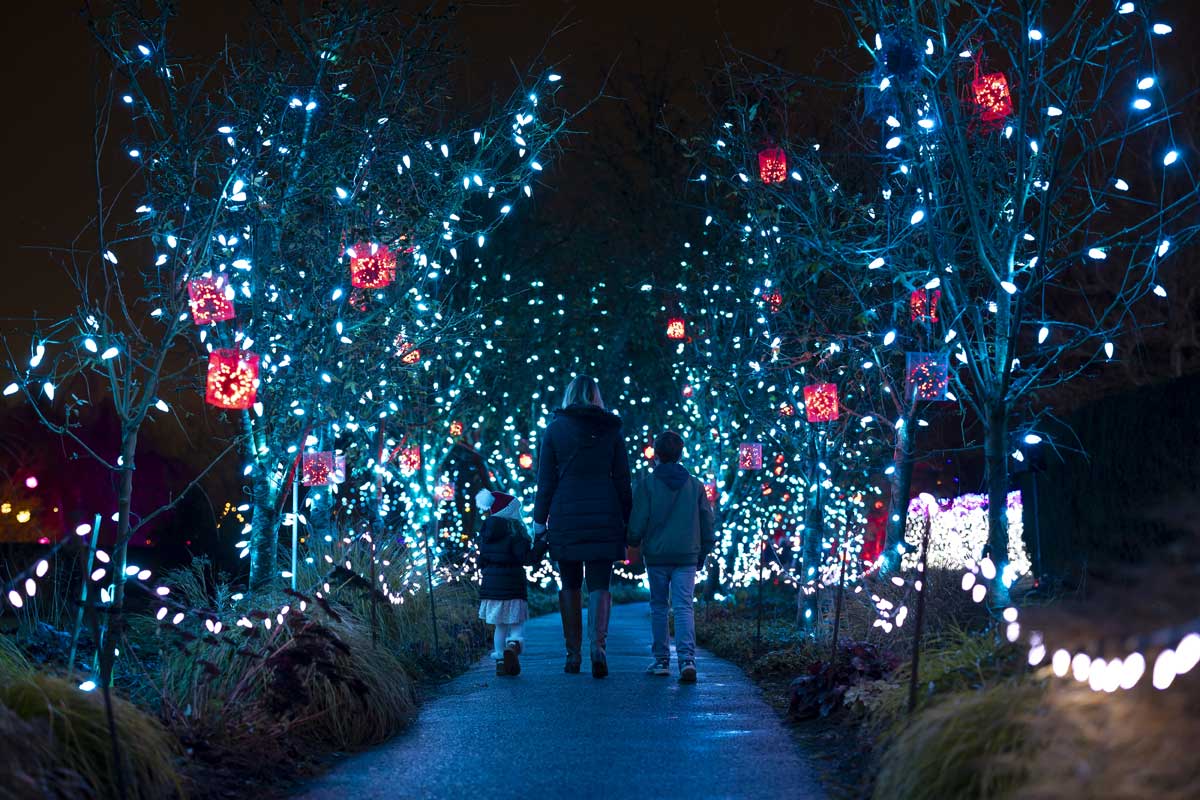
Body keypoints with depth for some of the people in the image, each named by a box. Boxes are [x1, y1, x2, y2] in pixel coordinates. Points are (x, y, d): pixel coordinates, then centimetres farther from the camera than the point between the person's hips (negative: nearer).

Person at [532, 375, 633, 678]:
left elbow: (546, 479, 0)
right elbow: (622, 479, 5)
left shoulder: (555, 428, 1)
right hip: (604, 516, 1)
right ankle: (598, 644, -21)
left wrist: (539, 519, 5)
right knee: (599, 585, 1)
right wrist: (627, 520, 10)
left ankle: (573, 653, 11)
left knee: (570, 586, 10)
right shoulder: (612, 429, 5)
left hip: (566, 516, 0)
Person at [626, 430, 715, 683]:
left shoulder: (647, 484, -4)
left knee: (658, 607, 11)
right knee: (684, 607, -3)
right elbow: (707, 522, 11)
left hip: (656, 555, -1)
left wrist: (634, 545, 14)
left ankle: (662, 660, 13)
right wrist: (703, 552, 22)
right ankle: (687, 658, -21)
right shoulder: (695, 485, 6)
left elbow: (638, 520, -5)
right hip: (687, 556, 1)